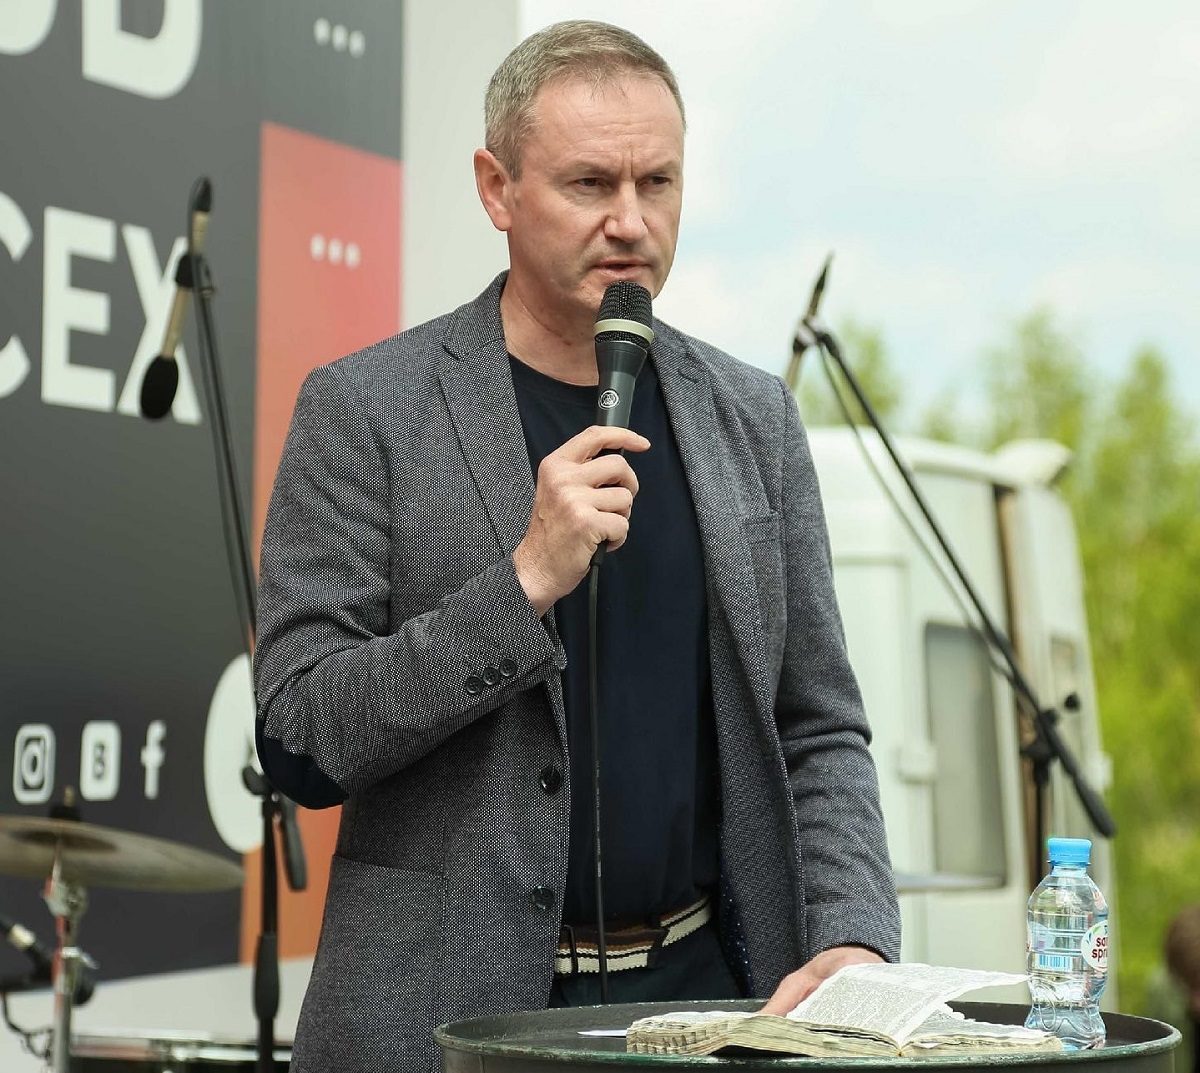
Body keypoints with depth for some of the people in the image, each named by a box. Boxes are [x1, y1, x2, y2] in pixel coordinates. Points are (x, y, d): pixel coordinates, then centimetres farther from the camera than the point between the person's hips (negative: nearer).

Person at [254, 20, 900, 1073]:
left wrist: (851, 941, -8)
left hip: (715, 987, 3)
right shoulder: (364, 410, -6)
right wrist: (525, 582, -21)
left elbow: (818, 730, 8)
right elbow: (298, 742, -11)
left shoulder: (752, 414, 6)